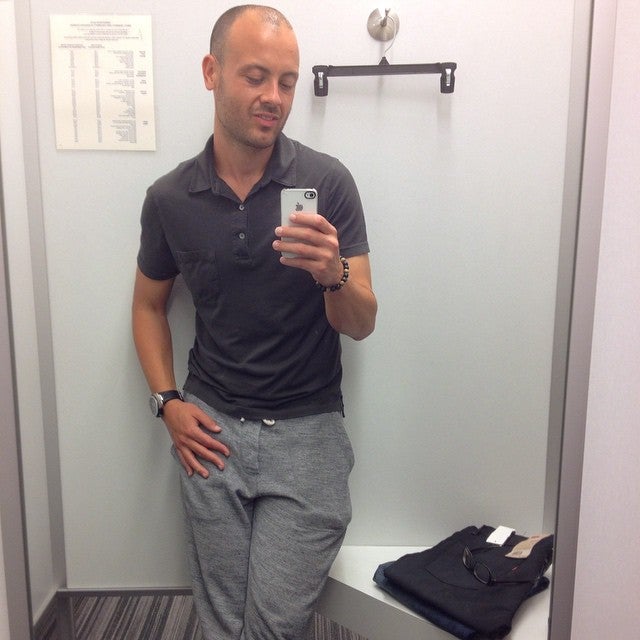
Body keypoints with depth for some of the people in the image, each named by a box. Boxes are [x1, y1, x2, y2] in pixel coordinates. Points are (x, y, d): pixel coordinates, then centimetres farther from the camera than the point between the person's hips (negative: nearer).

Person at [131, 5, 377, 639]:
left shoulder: (327, 182, -9)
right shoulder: (170, 198, -3)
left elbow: (361, 325, -8)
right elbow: (149, 305, 12)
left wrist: (333, 274, -30)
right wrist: (168, 402, 0)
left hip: (306, 428, -1)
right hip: (210, 428, 2)